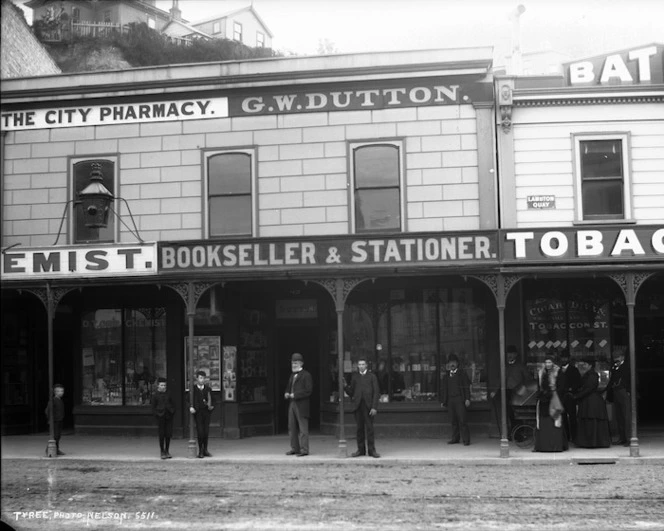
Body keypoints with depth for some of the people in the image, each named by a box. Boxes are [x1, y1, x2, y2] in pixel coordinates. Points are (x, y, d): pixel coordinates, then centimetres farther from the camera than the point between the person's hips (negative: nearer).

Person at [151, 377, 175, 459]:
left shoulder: (168, 394, 10)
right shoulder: (155, 395, 2)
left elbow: (173, 404, 16)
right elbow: (153, 408, 2)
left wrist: (172, 412, 1)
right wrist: (157, 415, -9)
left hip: (169, 416, 3)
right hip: (160, 417, -3)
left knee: (168, 434, 3)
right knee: (162, 435, 1)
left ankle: (167, 451, 14)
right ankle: (162, 452, 9)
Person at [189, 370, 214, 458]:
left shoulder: (208, 388, 10)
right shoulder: (193, 389, 2)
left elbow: (211, 400, 11)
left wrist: (210, 406, -9)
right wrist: (191, 407, -20)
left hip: (206, 411, 3)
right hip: (198, 412, -3)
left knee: (206, 431, 3)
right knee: (200, 431, -8)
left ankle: (205, 450, 15)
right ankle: (200, 451, 1)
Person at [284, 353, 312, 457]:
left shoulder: (306, 375, -5)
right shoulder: (292, 375, 20)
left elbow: (308, 390, -13)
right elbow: (289, 387, 28)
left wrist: (295, 395, -17)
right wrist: (287, 394, 5)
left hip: (301, 406, -8)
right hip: (292, 405, 8)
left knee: (303, 428, -6)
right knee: (292, 428, 9)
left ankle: (304, 449, -4)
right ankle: (295, 448, 16)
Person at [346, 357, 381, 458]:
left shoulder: (372, 376, 6)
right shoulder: (354, 376, 13)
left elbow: (376, 392, 0)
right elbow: (351, 392, 13)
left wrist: (374, 407, -9)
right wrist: (346, 386, -8)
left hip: (368, 406, -2)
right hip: (357, 406, 2)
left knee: (369, 428, -3)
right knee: (359, 428, 4)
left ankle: (371, 450, 1)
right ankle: (361, 449, 10)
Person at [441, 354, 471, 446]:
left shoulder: (462, 374, 7)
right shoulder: (446, 376, 17)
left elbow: (467, 387, 2)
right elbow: (444, 389, 18)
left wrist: (467, 399, -7)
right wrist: (444, 401, 13)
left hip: (460, 399, -4)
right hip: (450, 400, 4)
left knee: (462, 420, -9)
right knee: (453, 421, 4)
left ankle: (466, 440, -7)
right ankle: (455, 438, 11)